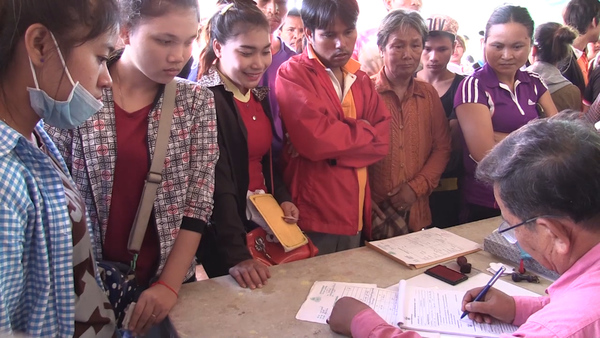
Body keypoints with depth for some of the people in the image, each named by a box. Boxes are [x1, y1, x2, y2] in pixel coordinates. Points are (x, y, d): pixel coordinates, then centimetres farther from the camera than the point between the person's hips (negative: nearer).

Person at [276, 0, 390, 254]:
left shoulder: (361, 80, 12)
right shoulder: (292, 74, -8)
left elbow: (385, 138, 0)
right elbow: (315, 138, -22)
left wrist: (332, 142, -14)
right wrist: (364, 131, -6)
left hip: (354, 214, 6)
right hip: (313, 215, -6)